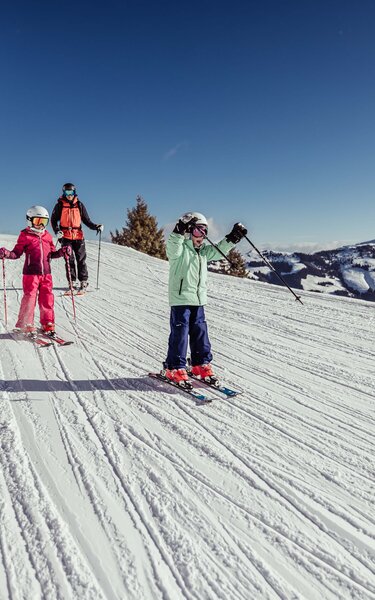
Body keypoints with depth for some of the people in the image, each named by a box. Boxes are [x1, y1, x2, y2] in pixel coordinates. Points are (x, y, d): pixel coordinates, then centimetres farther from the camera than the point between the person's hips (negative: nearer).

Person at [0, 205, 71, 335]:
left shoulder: (47, 236, 13)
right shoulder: (25, 236, 1)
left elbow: (52, 253, 16)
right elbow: (17, 253, 0)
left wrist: (62, 252, 0)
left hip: (46, 273, 4)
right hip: (31, 273, -4)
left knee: (47, 298, 5)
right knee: (29, 297, -3)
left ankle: (48, 324, 14)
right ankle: (25, 325, 10)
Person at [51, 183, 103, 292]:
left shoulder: (79, 205, 9)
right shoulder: (59, 205, 5)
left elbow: (86, 220, 13)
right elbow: (53, 220, 10)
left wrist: (95, 227, -2)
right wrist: (56, 230, -8)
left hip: (78, 236, 1)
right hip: (65, 236, -1)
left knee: (81, 259, 0)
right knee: (69, 259, -3)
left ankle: (84, 281, 6)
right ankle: (72, 282, 4)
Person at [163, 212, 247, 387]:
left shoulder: (203, 251, 15)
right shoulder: (179, 249, -8)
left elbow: (219, 250, 20)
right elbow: (173, 245, -29)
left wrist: (233, 237, 9)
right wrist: (180, 230, -44)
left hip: (199, 300, 7)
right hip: (181, 299, -7)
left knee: (200, 333, 11)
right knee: (180, 333, -4)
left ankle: (201, 365, 24)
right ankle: (174, 368, 6)